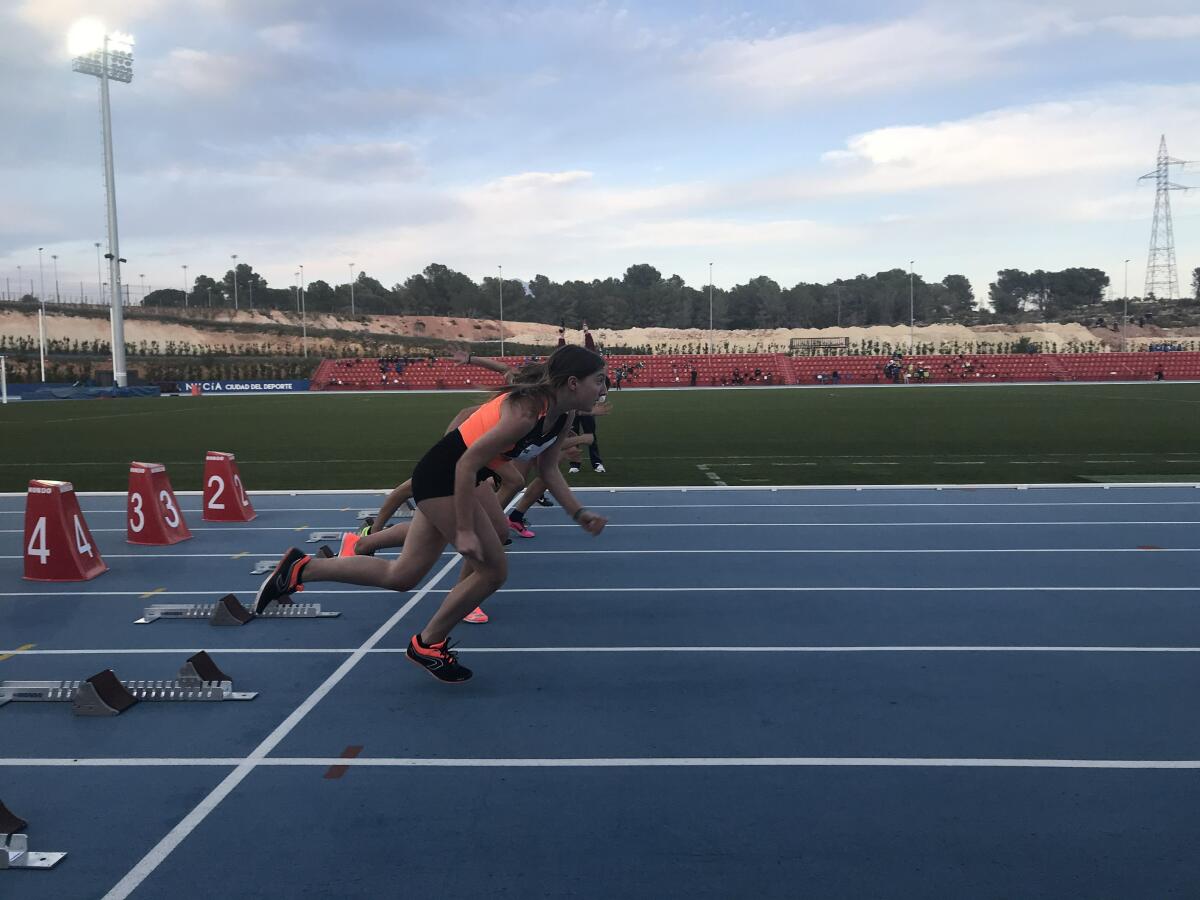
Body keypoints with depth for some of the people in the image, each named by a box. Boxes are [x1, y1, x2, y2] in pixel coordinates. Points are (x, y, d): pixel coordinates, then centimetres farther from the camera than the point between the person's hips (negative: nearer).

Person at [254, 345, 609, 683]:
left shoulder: (563, 415, 0)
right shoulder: (526, 412, -28)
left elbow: (548, 469, 13)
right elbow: (468, 464, -26)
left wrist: (578, 513, 4)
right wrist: (464, 530, -23)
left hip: (451, 477, 9)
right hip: (442, 477, -9)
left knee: (401, 575, 12)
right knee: (493, 569, -3)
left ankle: (301, 569, 18)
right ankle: (427, 645, 14)